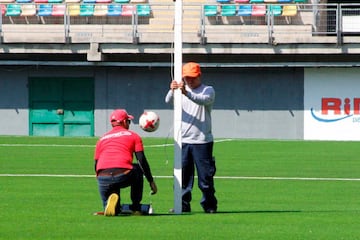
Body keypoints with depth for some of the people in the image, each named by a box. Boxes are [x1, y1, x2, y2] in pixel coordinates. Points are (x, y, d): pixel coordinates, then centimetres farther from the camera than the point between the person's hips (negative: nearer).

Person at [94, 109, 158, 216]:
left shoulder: (101, 139, 25)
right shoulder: (133, 136, 17)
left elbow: (96, 166, 22)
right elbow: (142, 160, 10)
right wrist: (151, 181, 15)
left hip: (103, 178, 3)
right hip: (123, 175, -3)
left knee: (114, 211, 20)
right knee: (138, 169, 34)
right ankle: (136, 207, 25)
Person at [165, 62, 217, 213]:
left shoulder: (208, 90, 1)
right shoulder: (180, 90, 10)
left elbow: (204, 100, -23)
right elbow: (168, 101, -10)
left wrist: (186, 93, -41)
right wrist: (172, 90, -34)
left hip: (202, 141, -3)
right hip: (183, 141, 3)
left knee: (205, 175, -1)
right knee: (182, 175, 3)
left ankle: (209, 205, 9)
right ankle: (183, 205, 9)